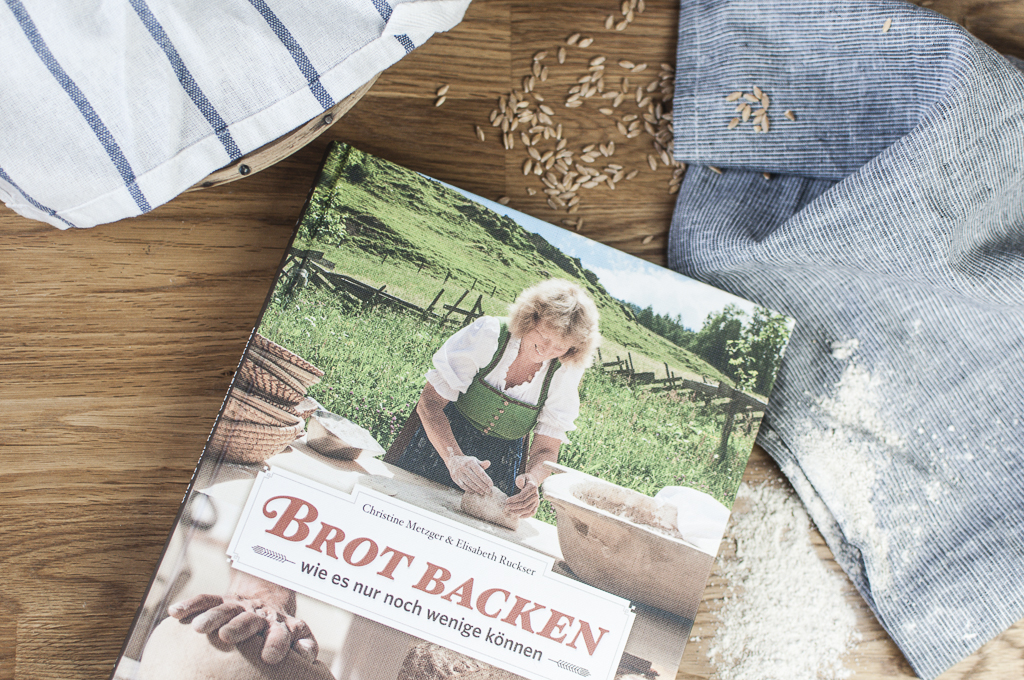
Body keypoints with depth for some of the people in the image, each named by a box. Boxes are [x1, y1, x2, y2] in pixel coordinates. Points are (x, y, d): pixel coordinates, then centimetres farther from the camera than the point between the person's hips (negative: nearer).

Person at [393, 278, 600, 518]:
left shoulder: (566, 372, -15)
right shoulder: (489, 334, -24)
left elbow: (547, 448, -11)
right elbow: (430, 402, -25)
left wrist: (532, 481, -35)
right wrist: (454, 458, -41)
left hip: (500, 466, 2)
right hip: (444, 442, -1)